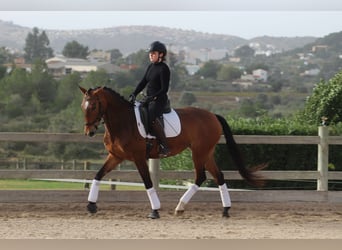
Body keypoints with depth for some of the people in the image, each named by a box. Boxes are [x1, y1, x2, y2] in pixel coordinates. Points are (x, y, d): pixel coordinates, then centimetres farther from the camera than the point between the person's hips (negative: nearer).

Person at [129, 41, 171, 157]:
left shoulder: (164, 68, -10)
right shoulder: (150, 67, 15)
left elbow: (164, 89, -14)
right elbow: (143, 82, 14)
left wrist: (153, 97, -23)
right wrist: (134, 94, -1)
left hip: (159, 100, -10)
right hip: (149, 99, 10)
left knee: (152, 118, -33)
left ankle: (165, 147, -31)